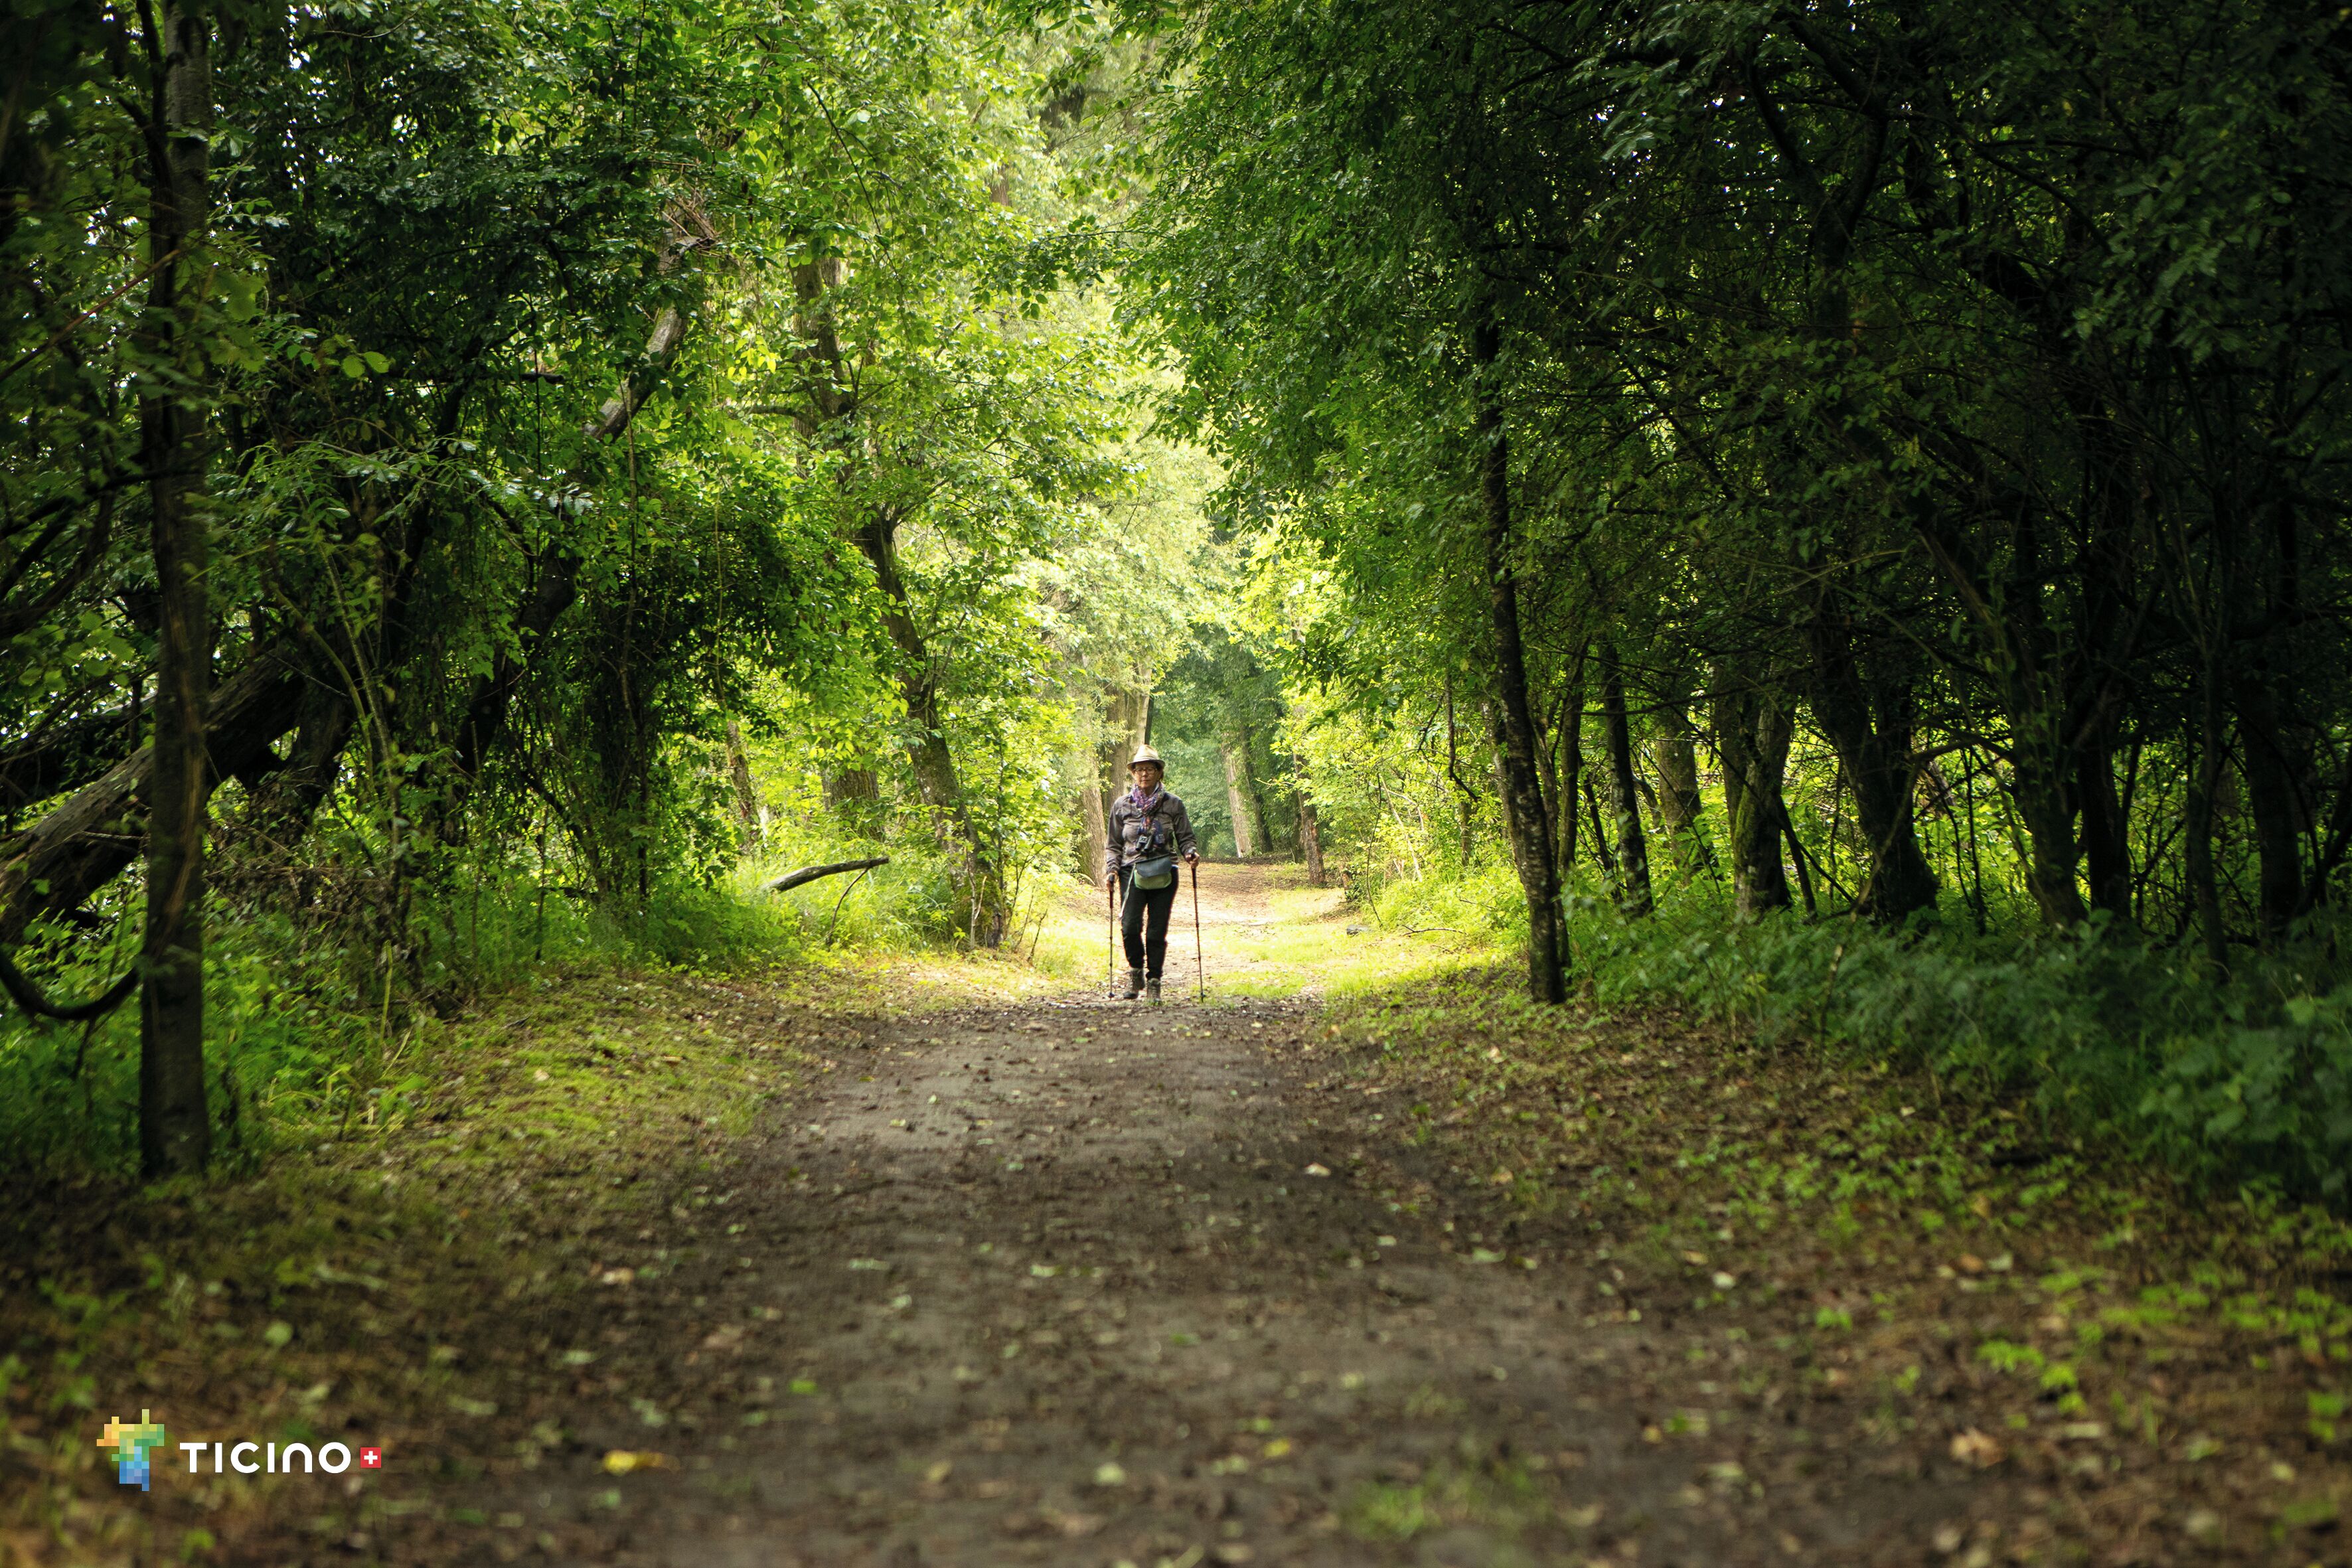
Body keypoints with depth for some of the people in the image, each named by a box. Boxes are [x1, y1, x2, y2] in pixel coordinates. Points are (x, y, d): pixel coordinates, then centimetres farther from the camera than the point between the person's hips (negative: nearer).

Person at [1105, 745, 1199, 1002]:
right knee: (1130, 926, -15)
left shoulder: (1173, 804, 7)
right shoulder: (1122, 805, 10)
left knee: (1157, 931, -4)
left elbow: (1185, 838, 10)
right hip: (1132, 872, 0)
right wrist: (1112, 871, 0)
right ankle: (1135, 971, 9)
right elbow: (1115, 845, 14)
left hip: (1163, 873, 0)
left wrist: (1191, 853, -12)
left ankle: (1153, 981, 9)